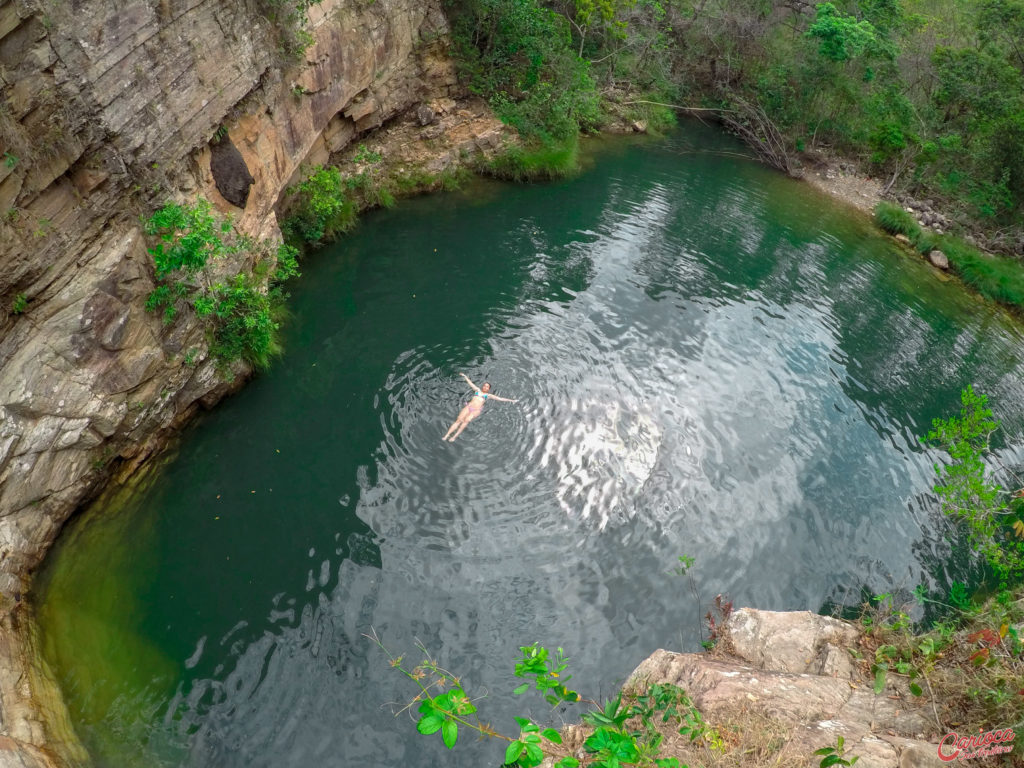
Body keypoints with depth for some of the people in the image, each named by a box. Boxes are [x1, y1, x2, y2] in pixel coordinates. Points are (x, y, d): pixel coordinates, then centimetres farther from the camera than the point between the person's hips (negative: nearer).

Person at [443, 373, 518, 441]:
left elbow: (500, 398, 14)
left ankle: (454, 436, -28)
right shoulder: (478, 390, 22)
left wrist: (511, 401, 11)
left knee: (466, 420, -29)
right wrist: (465, 376, 43)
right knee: (458, 420, -17)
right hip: (468, 407, 2)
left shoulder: (489, 395, 16)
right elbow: (470, 383, 33)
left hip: (476, 410, -2)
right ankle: (446, 436, -20)